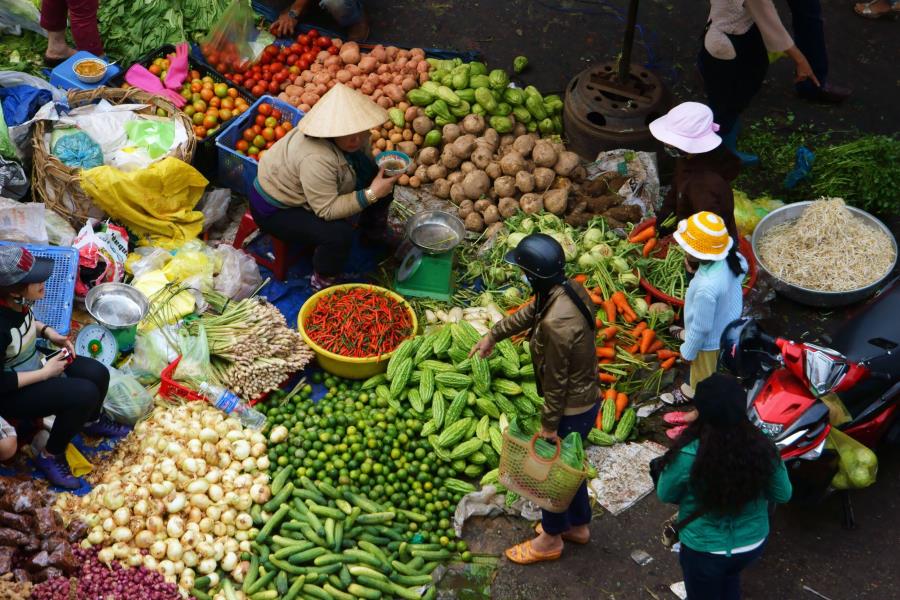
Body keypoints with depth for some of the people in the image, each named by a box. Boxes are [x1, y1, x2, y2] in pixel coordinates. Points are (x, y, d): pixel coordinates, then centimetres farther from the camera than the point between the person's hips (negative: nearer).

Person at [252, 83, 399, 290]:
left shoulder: (353, 136, -14)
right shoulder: (316, 158, -40)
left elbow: (366, 163, 7)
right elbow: (326, 211, -35)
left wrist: (385, 169, -12)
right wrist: (371, 194, -36)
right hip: (276, 209, -9)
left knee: (382, 181, 3)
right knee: (339, 234, -31)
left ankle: (374, 230, 30)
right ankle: (323, 281, -3)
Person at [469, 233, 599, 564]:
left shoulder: (555, 324, -36)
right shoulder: (570, 289, -8)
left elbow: (556, 380, -26)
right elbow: (529, 313, 11)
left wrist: (549, 425, -13)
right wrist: (493, 335, 23)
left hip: (571, 409, -8)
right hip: (586, 398, 8)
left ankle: (550, 539, 36)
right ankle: (578, 524, 48)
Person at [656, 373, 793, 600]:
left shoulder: (689, 455, -30)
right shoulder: (763, 448, -21)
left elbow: (665, 495, -12)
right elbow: (783, 495, -4)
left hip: (705, 549, -3)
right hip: (753, 543, 3)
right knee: (729, 575, 36)